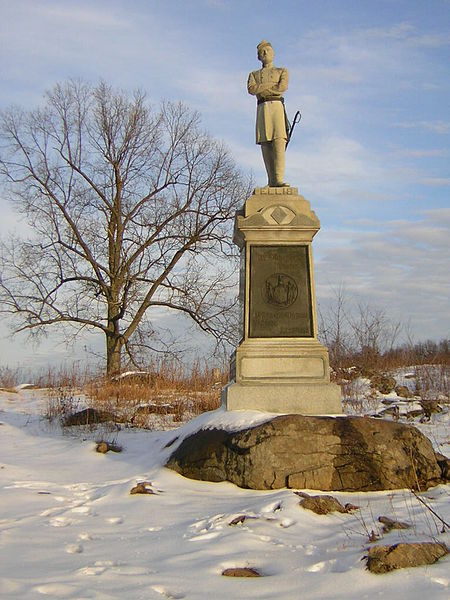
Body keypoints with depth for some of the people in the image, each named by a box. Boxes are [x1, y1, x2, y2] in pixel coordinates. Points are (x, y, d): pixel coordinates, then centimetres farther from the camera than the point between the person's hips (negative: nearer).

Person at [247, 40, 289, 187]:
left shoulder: (282, 71, 20)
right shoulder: (254, 74, 24)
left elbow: (283, 87, -1)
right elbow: (251, 89, 2)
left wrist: (262, 89, 0)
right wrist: (272, 84, -2)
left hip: (277, 106, -2)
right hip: (262, 109, 2)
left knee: (279, 141, -17)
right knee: (266, 144, -6)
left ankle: (279, 179, -25)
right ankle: (271, 181, -7)